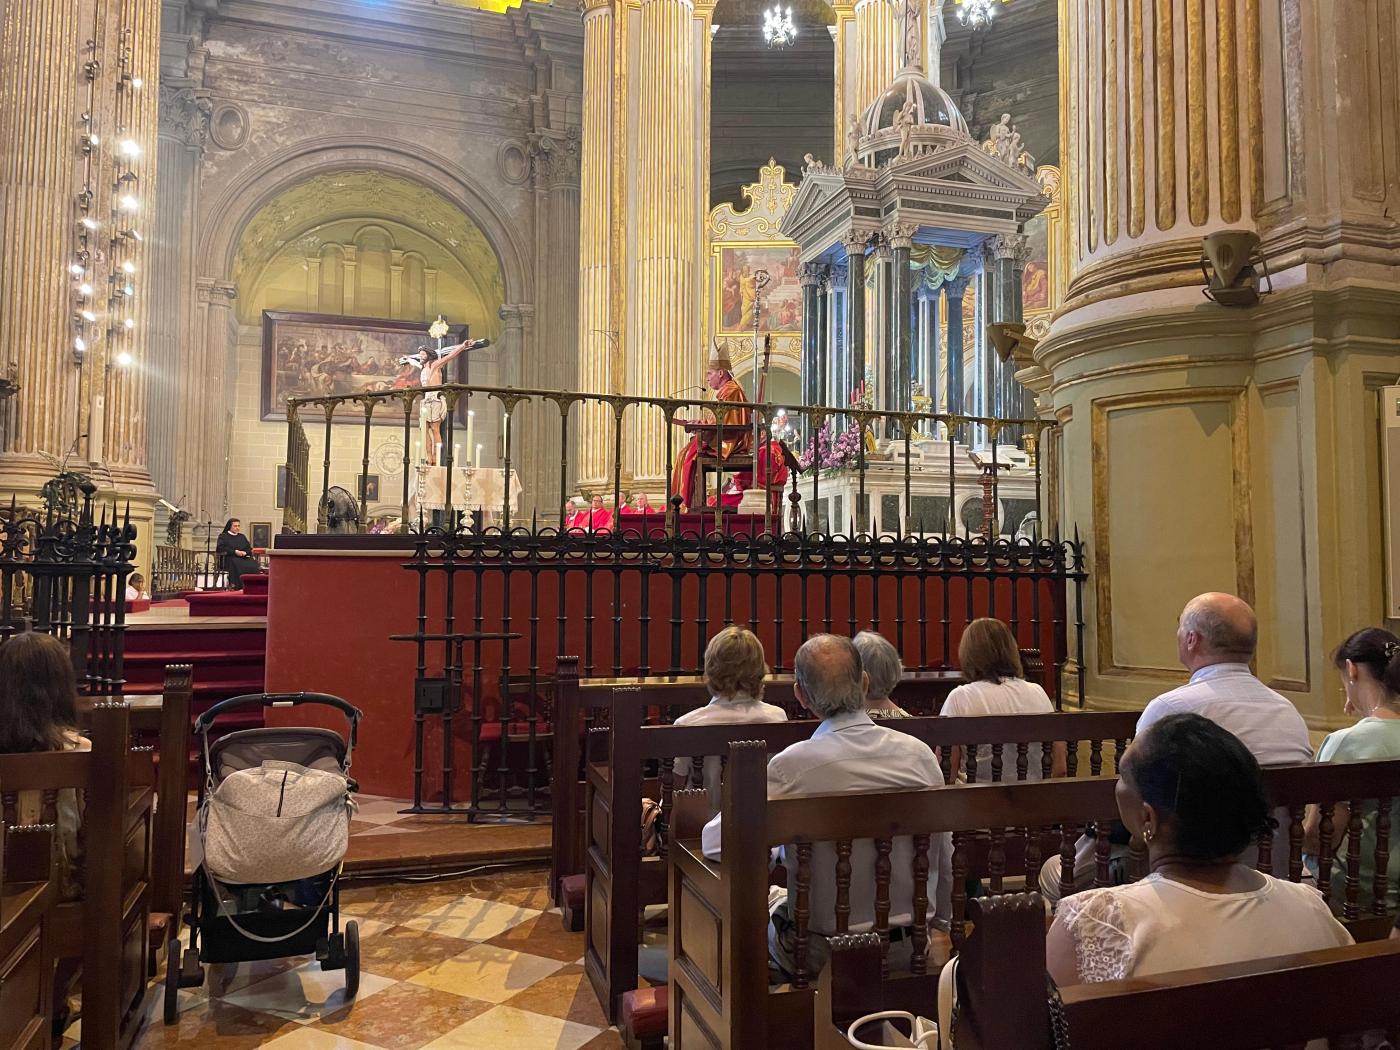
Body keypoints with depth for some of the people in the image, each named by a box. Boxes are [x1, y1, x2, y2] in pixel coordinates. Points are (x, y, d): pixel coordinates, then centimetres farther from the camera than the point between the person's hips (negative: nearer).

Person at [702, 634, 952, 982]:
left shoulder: (791, 766, -22)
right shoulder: (919, 753, -9)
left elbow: (715, 842, -13)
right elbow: (945, 862, 2)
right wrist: (939, 924, 20)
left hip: (824, 955, -4)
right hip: (912, 948, 4)